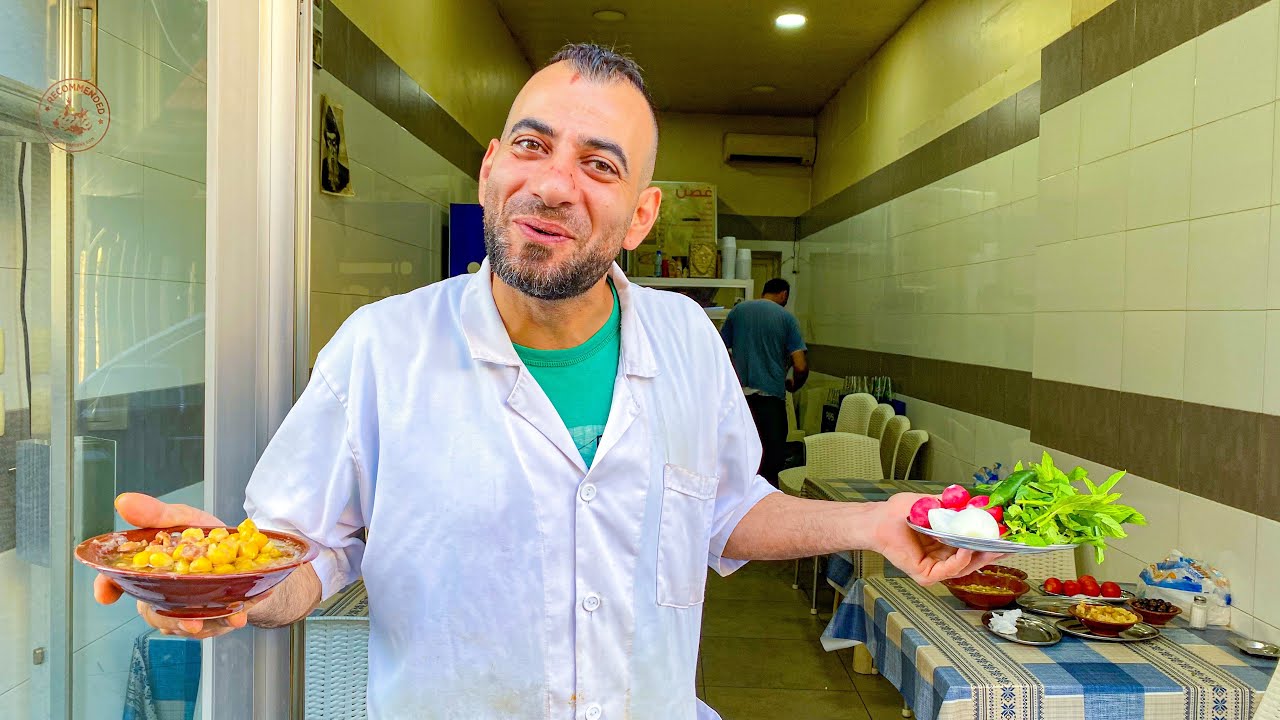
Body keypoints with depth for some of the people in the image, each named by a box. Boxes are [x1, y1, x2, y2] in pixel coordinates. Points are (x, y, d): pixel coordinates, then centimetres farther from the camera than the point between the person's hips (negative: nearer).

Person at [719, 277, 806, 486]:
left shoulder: (738, 310, 7)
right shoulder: (786, 318, -1)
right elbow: (801, 367, -7)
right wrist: (793, 386, 12)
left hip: (738, 394, 3)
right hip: (771, 395, -3)